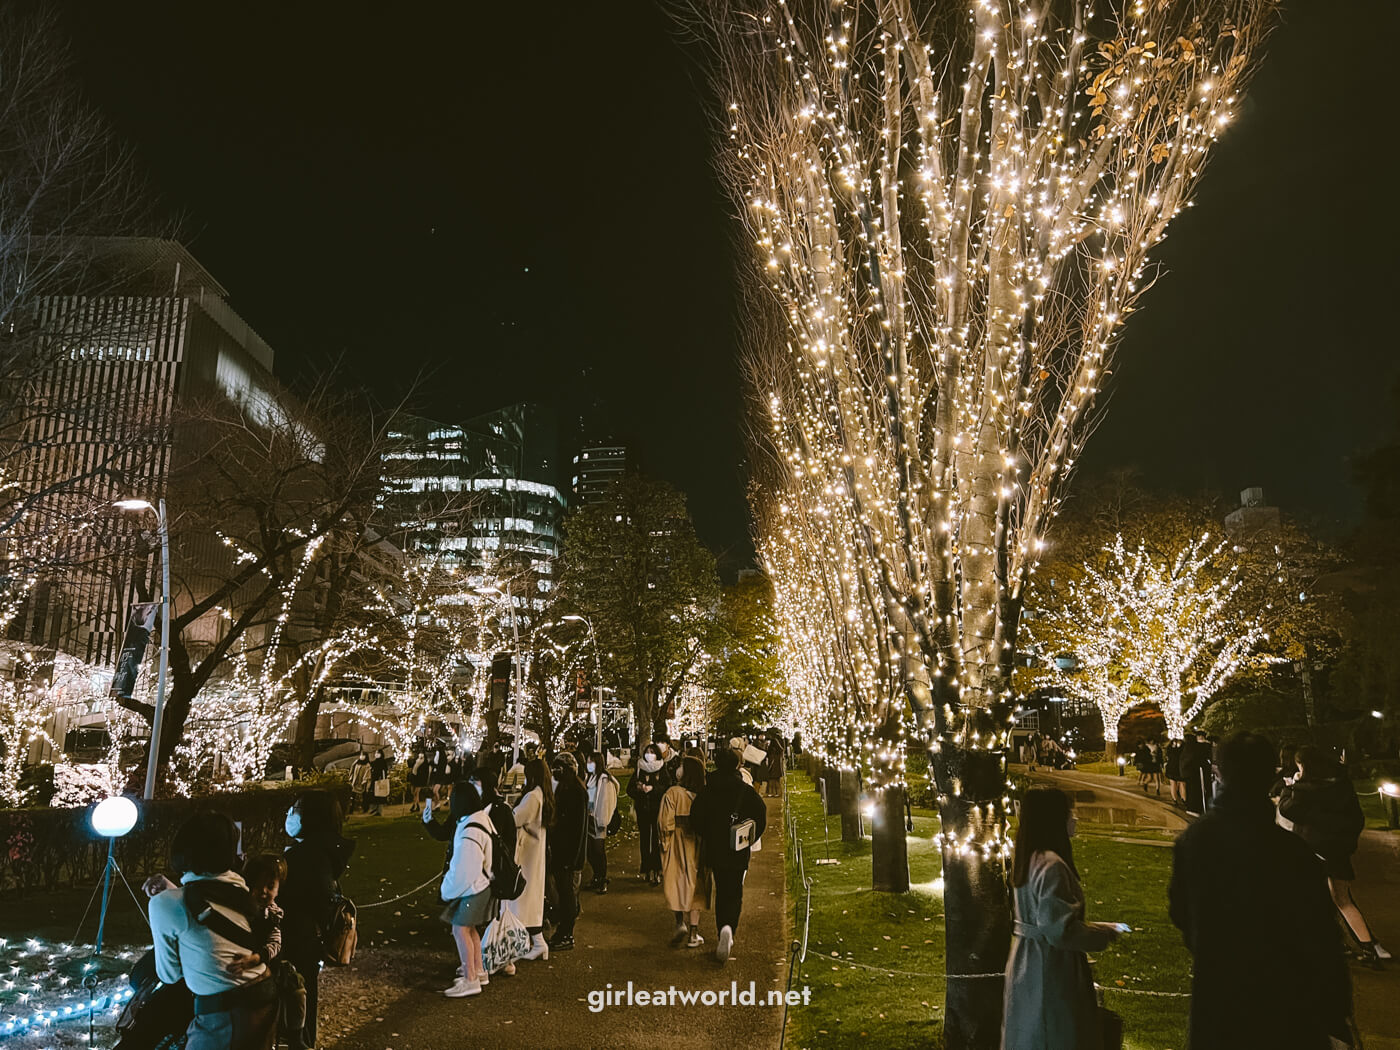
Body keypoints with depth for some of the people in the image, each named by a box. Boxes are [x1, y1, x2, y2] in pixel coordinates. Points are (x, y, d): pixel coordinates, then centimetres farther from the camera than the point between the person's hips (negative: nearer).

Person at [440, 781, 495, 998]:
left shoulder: (470, 831, -28)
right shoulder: (482, 819, 2)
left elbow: (465, 868, -24)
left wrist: (448, 890, -10)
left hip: (471, 887, -10)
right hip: (481, 883, 10)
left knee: (460, 929, -2)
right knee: (470, 929, 19)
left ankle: (470, 980, 3)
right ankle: (478, 971, 31)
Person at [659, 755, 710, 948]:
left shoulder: (672, 793, -13)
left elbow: (665, 822, -14)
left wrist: (665, 843, 0)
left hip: (677, 846, -2)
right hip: (699, 846, 2)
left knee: (677, 884, 12)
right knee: (695, 886, 11)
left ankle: (680, 922, -7)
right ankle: (693, 934, 14)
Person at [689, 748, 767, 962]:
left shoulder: (706, 790, -2)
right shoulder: (746, 790, -5)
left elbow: (695, 818, -4)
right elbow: (761, 816, -10)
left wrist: (707, 838, 11)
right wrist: (751, 839, 4)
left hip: (714, 850, 2)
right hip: (738, 852, -2)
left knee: (721, 893, 19)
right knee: (735, 894, 7)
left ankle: (723, 936, 23)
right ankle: (729, 928, -18)